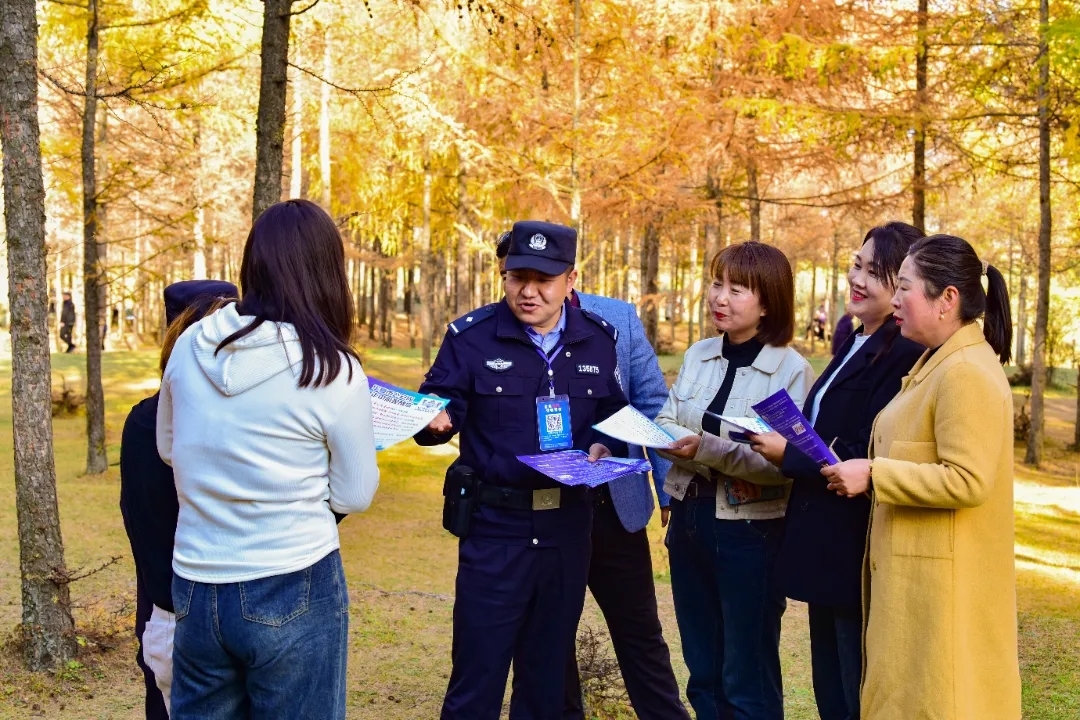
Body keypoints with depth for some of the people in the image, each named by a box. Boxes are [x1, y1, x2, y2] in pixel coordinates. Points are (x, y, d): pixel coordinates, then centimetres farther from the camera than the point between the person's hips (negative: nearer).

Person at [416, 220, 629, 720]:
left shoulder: (598, 339, 4)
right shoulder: (471, 336, -7)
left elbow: (616, 414, 14)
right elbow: (440, 406, -8)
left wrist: (604, 446, -7)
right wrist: (435, 420, -31)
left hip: (568, 526, 4)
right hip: (494, 527, -3)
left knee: (548, 672, 17)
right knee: (478, 674, 2)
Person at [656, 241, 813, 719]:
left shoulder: (792, 369, -11)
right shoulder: (698, 355, 6)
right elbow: (666, 424, 0)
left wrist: (707, 449, -28)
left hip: (749, 531, -5)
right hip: (689, 519, 6)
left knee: (748, 680, 6)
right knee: (702, 670, 17)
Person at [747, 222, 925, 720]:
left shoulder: (906, 355, -18)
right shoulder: (855, 345, 13)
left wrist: (789, 453, -16)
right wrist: (778, 460, 2)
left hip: (861, 553, -9)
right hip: (825, 548, 9)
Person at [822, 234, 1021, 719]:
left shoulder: (967, 374, -18)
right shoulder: (934, 364, 14)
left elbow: (967, 481, -25)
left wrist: (872, 475, -20)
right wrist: (865, 468, 11)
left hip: (941, 582, -10)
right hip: (915, 572, 10)